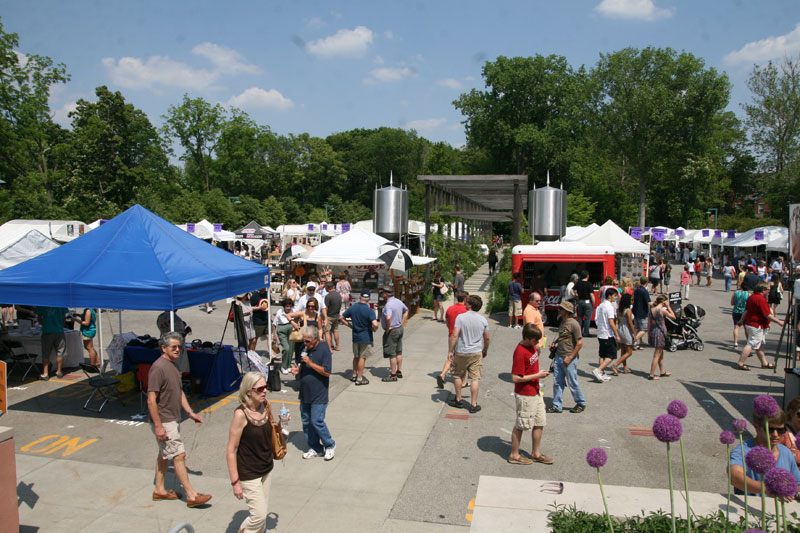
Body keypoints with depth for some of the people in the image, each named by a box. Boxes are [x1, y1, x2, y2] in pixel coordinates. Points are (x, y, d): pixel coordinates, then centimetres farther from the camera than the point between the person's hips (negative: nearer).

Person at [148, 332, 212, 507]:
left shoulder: (172, 365, 9)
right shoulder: (158, 368, -21)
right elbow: (151, 400, -23)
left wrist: (190, 412, 14)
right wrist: (158, 426, -23)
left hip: (173, 419, 10)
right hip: (164, 422, -10)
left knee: (165, 454, 18)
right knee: (179, 455, -6)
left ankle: (159, 490, 31)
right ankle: (191, 495, 0)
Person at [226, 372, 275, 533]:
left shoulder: (265, 406, -2)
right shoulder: (241, 414, -22)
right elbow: (231, 450, -18)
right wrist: (235, 482, -16)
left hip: (266, 470, 6)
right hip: (248, 474, -6)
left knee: (261, 513, 14)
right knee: (259, 515, -2)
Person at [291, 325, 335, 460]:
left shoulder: (324, 350, -13)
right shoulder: (304, 348, 5)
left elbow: (327, 372, -17)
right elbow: (299, 364, 20)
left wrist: (310, 363, -23)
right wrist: (297, 369, -3)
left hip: (319, 395, -7)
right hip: (305, 393, 7)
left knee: (316, 421, -6)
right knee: (306, 422, 11)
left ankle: (330, 445, 16)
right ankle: (315, 448, 26)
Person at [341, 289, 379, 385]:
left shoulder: (352, 308, -3)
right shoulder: (369, 311, -18)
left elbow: (341, 318, 4)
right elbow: (375, 324, -29)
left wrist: (350, 326, 8)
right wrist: (373, 329, -8)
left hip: (355, 336, 5)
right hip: (366, 338, -5)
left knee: (356, 356, 20)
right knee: (362, 357, 4)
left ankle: (354, 375, 31)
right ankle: (359, 379, 10)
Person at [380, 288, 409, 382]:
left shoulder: (388, 304, -23)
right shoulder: (398, 301, 5)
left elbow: (388, 318, -38)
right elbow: (406, 311, 21)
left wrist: (387, 328, -22)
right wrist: (402, 323, 18)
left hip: (391, 331, -9)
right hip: (400, 329, 9)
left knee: (391, 354, 0)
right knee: (399, 352, 17)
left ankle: (393, 375, 7)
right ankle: (399, 372, 27)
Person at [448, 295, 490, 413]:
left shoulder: (460, 317, -12)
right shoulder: (483, 319, -1)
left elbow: (454, 335, -16)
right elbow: (487, 338, 8)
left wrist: (451, 351, -8)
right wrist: (485, 350, 23)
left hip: (461, 352, -2)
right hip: (476, 353, 2)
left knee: (458, 376, 17)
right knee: (475, 379, 5)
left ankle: (458, 400, 26)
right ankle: (473, 405, 6)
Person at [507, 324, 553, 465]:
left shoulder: (532, 346, 3)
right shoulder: (520, 352, -24)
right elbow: (516, 378, -25)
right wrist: (537, 375, -21)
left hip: (535, 392, 9)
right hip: (525, 395, -9)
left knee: (540, 422, 17)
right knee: (520, 425, 6)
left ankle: (536, 453, 32)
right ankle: (514, 455, 22)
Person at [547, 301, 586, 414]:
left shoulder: (573, 324, -16)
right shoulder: (563, 322, 9)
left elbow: (580, 343, -17)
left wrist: (570, 357, -18)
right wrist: (554, 342, 8)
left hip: (569, 358, -8)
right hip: (558, 356, 8)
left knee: (572, 383, 5)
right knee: (557, 382, 9)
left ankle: (581, 404, 25)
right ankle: (556, 406, 18)